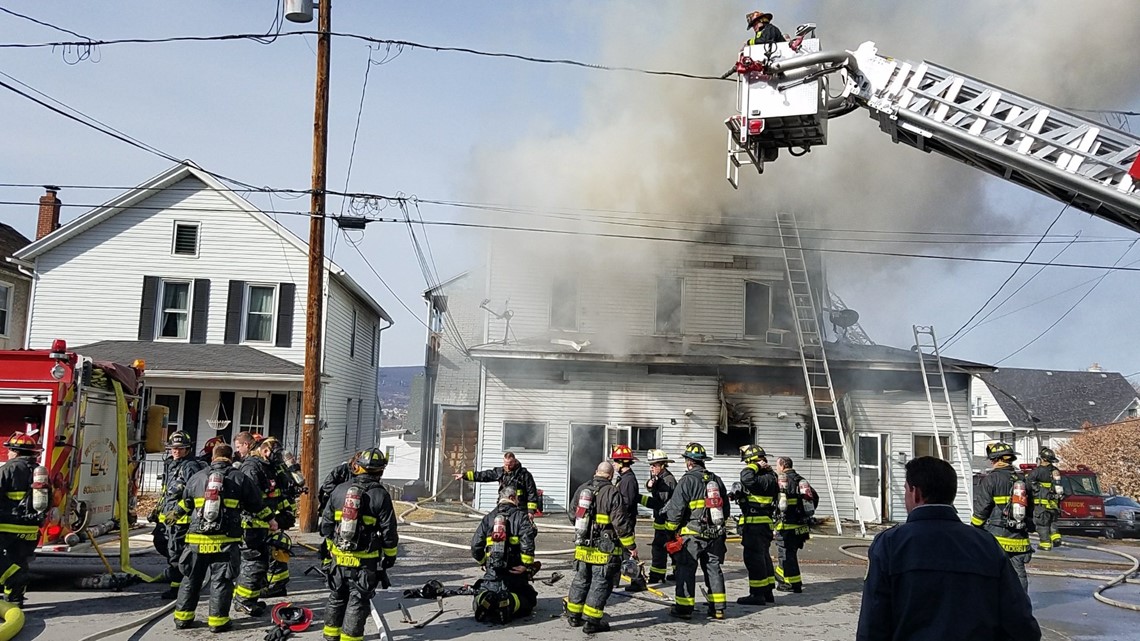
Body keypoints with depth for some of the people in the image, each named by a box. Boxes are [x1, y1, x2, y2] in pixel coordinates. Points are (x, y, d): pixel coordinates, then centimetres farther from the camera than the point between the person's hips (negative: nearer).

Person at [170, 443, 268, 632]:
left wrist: (175, 515, 46)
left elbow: (185, 502, 25)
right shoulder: (240, 478, 1)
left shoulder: (197, 477, 9)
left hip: (197, 538, 3)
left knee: (191, 578, 15)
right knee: (221, 580, 3)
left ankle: (183, 617, 19)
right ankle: (218, 620, 3)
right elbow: (256, 504, 8)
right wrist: (269, 519, 25)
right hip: (226, 539, -3)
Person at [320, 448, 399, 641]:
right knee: (357, 601, 4)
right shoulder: (380, 495, -12)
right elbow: (388, 531, -9)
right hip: (366, 560, -4)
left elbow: (326, 523, 7)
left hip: (340, 556, 4)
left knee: (336, 597, 19)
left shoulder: (340, 490, 0)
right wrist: (390, 555, 5)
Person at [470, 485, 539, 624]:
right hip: (514, 573, -3)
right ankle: (508, 603, -20)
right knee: (529, 600, 13)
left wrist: (484, 563, 25)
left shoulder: (488, 518, 11)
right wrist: (527, 565, -12)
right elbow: (527, 541, -19)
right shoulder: (521, 516, -1)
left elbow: (475, 546, 9)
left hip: (491, 573, 3)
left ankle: (484, 598, -16)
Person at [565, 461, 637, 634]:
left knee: (581, 580, 18)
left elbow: (572, 515, 16)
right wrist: (631, 546, -7)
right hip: (605, 549, -6)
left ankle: (574, 615, 27)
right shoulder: (613, 493, -15)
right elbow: (621, 523, -16)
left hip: (582, 547, 6)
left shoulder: (581, 489, 5)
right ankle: (591, 621, 4)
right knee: (600, 583, 2)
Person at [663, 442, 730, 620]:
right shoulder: (716, 480, 9)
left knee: (686, 570, 2)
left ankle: (684, 608, 5)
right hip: (715, 535, 6)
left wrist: (671, 528, 4)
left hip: (692, 534, -6)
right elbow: (726, 508, 17)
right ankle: (718, 608, 14)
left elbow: (675, 509, -12)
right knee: (714, 568, 12)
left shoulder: (687, 481, -12)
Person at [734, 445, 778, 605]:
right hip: (760, 524, 11)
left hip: (756, 524, -11)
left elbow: (746, 478, -35)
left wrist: (756, 467, -22)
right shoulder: (766, 476, 15)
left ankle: (757, 594, -1)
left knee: (754, 557, -6)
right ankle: (767, 592, 24)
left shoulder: (766, 477, -18)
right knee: (763, 556, 16)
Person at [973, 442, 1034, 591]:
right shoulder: (1023, 480, 12)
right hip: (1019, 540, 6)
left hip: (996, 538, -6)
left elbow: (981, 509, -11)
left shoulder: (990, 479, -10)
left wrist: (973, 529, 0)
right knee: (1019, 575, 12)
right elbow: (1030, 510, 19)